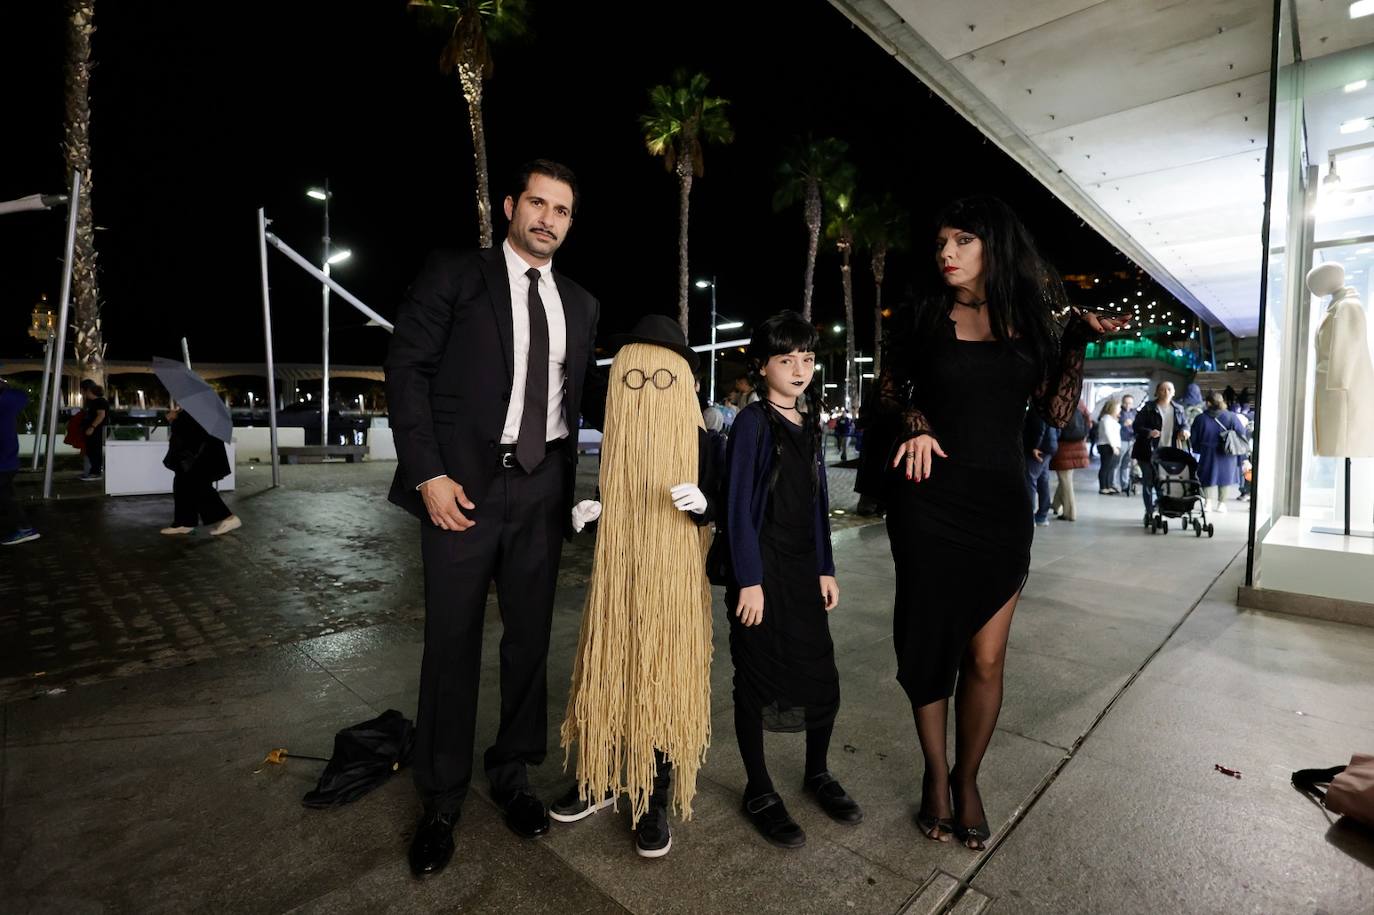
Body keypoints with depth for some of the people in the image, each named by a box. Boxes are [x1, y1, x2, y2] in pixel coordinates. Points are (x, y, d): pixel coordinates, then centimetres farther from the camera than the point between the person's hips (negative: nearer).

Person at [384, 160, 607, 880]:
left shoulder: (580, 304, 13)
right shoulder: (454, 274, 1)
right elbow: (407, 370, -4)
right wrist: (429, 474, -13)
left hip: (542, 487, 4)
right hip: (464, 484, -3)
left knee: (530, 636, 13)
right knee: (453, 641, 7)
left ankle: (512, 773, 34)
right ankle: (441, 800, 27)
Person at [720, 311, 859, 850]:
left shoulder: (809, 424, 11)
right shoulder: (753, 422, -9)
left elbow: (817, 502, 14)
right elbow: (739, 506, -13)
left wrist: (825, 569, 12)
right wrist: (749, 580, -15)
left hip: (803, 569, 6)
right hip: (761, 569, -6)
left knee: (822, 677, 12)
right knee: (757, 679, 7)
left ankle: (817, 775, 35)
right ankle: (759, 793, 25)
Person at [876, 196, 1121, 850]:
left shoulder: (1030, 318, 7)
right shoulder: (925, 319, 3)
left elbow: (1057, 414, 7)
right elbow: (892, 385, 16)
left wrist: (1079, 342, -1)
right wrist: (916, 422, -3)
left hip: (1002, 504, 1)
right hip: (932, 503, -1)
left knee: (985, 657, 5)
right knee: (931, 644, 7)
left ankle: (967, 778, 29)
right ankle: (935, 773, 29)